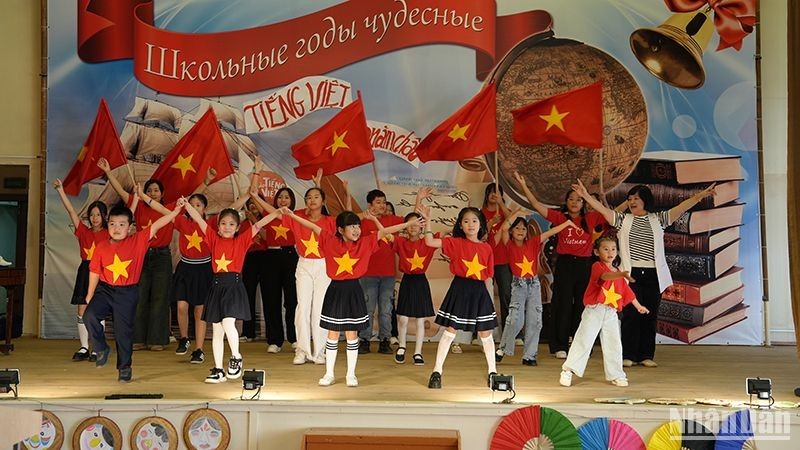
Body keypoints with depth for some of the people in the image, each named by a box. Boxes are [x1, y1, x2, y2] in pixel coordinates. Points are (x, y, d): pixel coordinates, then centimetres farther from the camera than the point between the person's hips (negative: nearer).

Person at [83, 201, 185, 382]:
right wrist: (90, 296, 13)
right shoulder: (101, 247, 0)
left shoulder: (138, 241, -6)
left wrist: (176, 210, -23)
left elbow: (156, 225, -14)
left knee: (124, 330, 5)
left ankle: (125, 367, 22)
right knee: (89, 315, -19)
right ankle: (102, 349, 6)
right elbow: (95, 272, 7)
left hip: (127, 293, -2)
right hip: (104, 289, 2)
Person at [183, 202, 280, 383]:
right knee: (217, 330, 8)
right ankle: (218, 370, 16)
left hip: (234, 285, -3)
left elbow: (258, 225, -2)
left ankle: (236, 358, 2)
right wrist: (186, 204, 0)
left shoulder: (242, 240, 4)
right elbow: (199, 219, 6)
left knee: (228, 323, -20)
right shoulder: (214, 239, 10)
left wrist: (278, 212, -8)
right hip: (217, 286, 4)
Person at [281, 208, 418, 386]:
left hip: (354, 291, 0)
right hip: (335, 291, 0)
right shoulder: (331, 242, -3)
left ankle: (351, 374, 17)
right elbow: (313, 227, -4)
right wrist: (293, 215, -8)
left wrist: (409, 223, -7)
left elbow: (384, 232, -2)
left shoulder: (365, 243, -1)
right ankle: (329, 374, 16)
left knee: (352, 334, 7)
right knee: (333, 335, 7)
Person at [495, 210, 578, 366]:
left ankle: (529, 355, 9)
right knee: (515, 320, -15)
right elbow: (504, 227, -19)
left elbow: (550, 232, 5)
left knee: (534, 321, 2)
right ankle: (502, 349, 2)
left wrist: (567, 223, 3)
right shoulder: (509, 245, -4)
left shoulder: (533, 243, 5)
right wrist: (517, 212, -12)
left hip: (534, 284, 4)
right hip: (518, 285, -4)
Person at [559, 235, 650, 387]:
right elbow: (605, 276, -29)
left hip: (611, 313, 6)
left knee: (614, 344, 6)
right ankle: (567, 371, 1)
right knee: (583, 340, -6)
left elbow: (627, 292, 26)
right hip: (594, 310, -6)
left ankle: (616, 375, 18)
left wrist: (638, 306, 30)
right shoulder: (597, 266, -6)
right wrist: (622, 274, -44)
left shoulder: (618, 273, 16)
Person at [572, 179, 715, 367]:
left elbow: (680, 208, 0)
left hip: (653, 275, 1)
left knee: (649, 315, 5)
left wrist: (701, 195, -11)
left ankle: (646, 355, 13)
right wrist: (585, 195, -13)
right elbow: (602, 209, -1)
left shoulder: (658, 219, 9)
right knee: (630, 315, -3)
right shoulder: (623, 220, 8)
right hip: (631, 274, -1)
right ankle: (628, 356, 4)